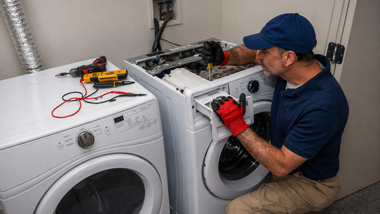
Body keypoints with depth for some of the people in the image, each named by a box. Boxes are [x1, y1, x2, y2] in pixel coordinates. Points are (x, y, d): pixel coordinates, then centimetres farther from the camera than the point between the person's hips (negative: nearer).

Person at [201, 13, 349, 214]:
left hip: (312, 182, -7)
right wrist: (224, 57, -17)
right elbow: (251, 52, 3)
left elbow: (281, 166, -32)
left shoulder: (323, 106, -37)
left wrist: (238, 126, -33)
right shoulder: (291, 67, -14)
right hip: (285, 159, 7)